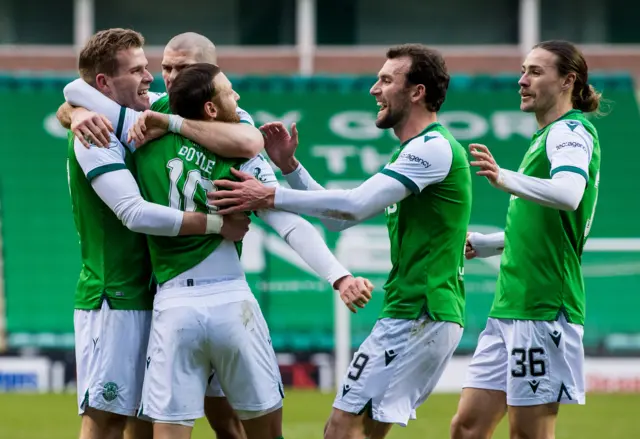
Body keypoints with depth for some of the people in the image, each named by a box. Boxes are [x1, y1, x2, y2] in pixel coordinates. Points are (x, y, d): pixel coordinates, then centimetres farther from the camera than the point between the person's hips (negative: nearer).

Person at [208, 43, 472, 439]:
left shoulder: (434, 147, -13)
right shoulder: (410, 152, 20)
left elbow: (356, 205, -23)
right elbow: (342, 218, 20)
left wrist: (272, 197, -19)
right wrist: (289, 166, 12)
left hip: (419, 316, -10)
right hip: (413, 314, 10)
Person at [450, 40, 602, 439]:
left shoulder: (571, 130, -9)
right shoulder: (547, 136, 21)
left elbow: (569, 195, -32)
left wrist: (507, 179, -46)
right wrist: (483, 244, 32)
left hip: (543, 309, -10)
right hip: (510, 307, 10)